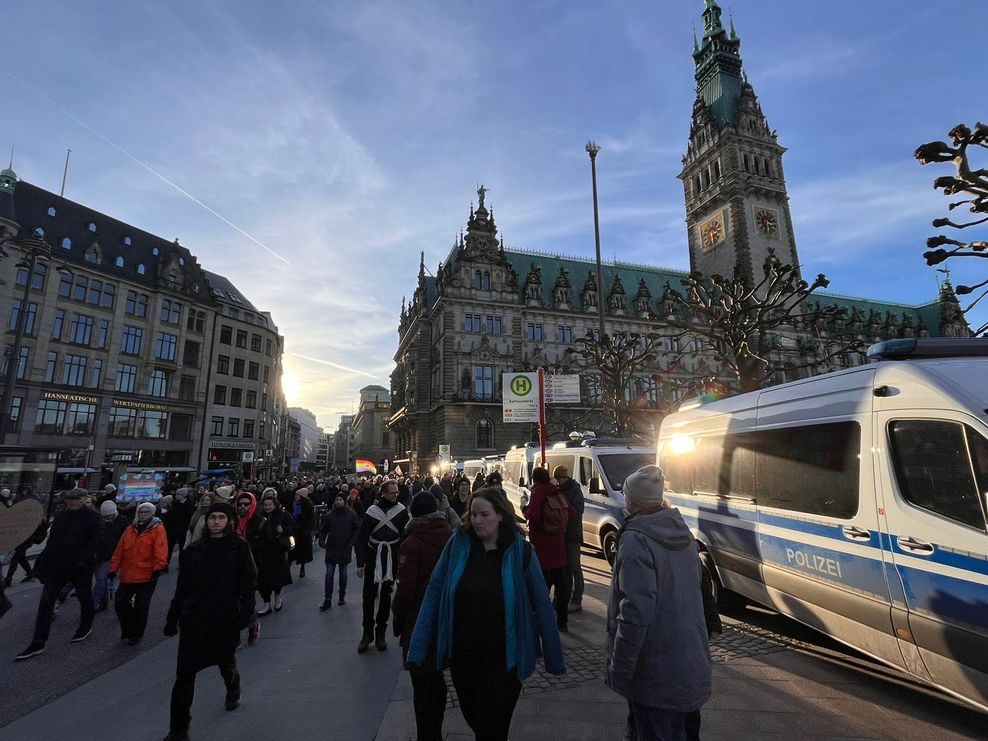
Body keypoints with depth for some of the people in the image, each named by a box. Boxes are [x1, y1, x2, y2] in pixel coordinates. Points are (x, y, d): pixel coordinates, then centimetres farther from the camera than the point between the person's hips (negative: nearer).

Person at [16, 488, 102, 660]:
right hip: (57, 566, 5)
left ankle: (86, 627, 35)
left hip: (81, 568, -5)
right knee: (46, 602, 3)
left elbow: (94, 541, -16)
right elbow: (52, 540, 12)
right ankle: (37, 643, 12)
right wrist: (44, 562, 6)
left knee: (84, 598, 12)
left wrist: (82, 560, -25)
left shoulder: (93, 516, -11)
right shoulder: (61, 516, 6)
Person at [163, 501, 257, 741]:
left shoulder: (239, 546, -7)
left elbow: (248, 583, -8)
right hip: (195, 618, 2)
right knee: (184, 673, 0)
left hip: (226, 618, -1)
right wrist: (173, 617, 11)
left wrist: (246, 612, -17)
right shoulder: (193, 550, 2)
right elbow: (182, 586, 9)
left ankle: (233, 688, 53)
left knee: (225, 660, 19)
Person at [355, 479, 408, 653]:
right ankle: (367, 632, 20)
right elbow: (362, 538, -4)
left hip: (392, 559, 0)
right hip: (373, 558, 0)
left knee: (386, 597, 11)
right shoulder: (372, 511, -7)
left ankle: (381, 632, 26)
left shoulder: (401, 510, -5)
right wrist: (360, 563, -8)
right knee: (368, 596, 4)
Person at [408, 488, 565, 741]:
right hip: (462, 654, 3)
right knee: (472, 717, 23)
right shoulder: (458, 544, -9)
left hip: (503, 657, -3)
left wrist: (554, 658, -5)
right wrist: (418, 647, -7)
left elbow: (541, 605, -9)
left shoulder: (520, 551, -14)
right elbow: (434, 593, -6)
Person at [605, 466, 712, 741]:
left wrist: (618, 669, -19)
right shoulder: (683, 533, 3)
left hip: (656, 673, -8)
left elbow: (635, 612, -27)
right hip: (692, 665, 8)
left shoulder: (636, 541, -23)